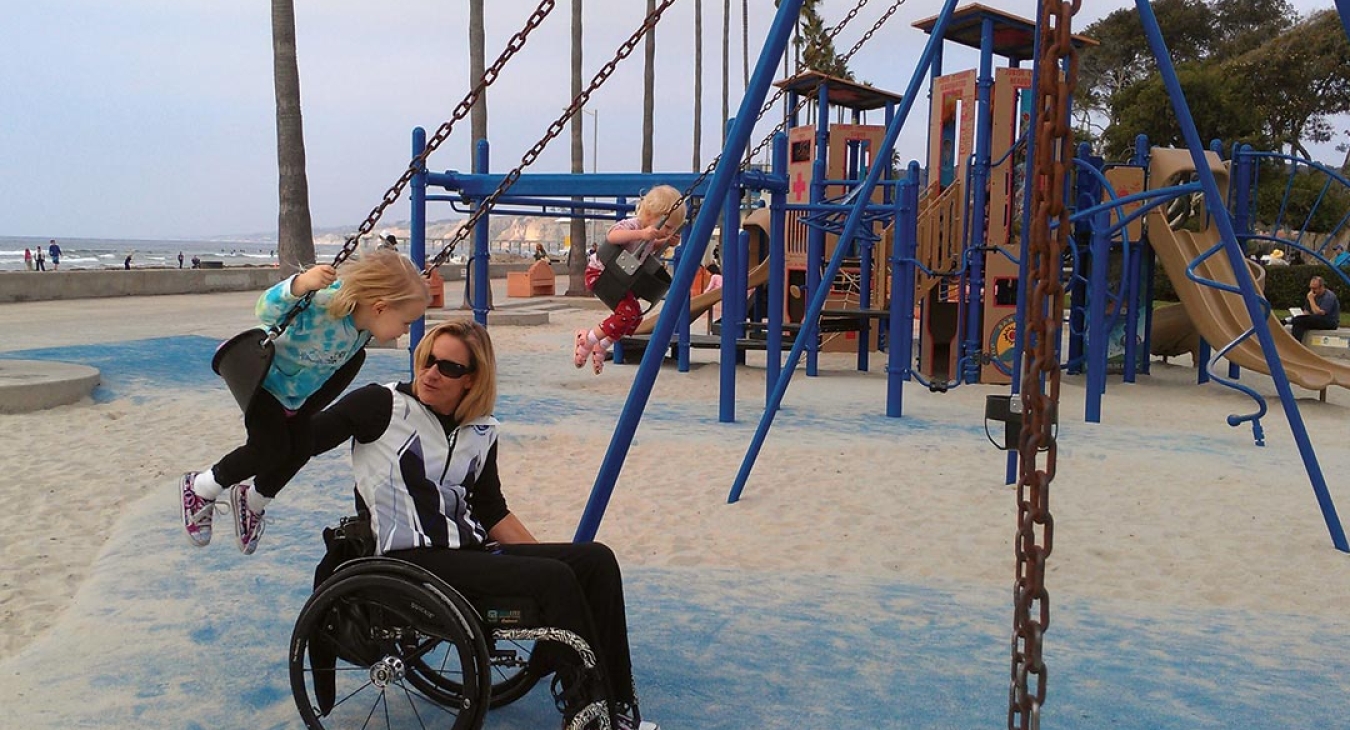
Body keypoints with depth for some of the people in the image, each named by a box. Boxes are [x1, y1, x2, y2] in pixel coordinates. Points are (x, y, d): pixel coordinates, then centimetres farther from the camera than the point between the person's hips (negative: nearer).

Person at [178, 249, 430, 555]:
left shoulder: (364, 321, -19)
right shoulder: (323, 305, -43)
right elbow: (266, 311, -51)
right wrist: (300, 284, -70)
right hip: (263, 377, -8)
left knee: (298, 451, 11)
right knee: (272, 450, -14)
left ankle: (252, 502, 41)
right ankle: (200, 488, 13)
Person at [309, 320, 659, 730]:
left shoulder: (481, 433, 10)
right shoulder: (382, 405, -5)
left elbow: (494, 513, 14)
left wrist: (545, 558, 6)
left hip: (469, 552, 7)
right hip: (408, 561, -6)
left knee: (596, 561, -10)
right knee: (551, 579, -24)